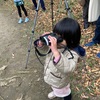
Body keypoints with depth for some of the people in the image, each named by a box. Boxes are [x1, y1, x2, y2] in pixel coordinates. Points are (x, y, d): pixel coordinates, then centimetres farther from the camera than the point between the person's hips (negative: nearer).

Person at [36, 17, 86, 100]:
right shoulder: (54, 43, -17)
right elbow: (40, 45, -5)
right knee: (56, 90, 39)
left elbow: (68, 68, -57)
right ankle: (56, 92, 70)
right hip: (49, 78, 7)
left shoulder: (72, 54, -39)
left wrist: (55, 51, -61)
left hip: (59, 84, -7)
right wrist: (43, 40, -29)